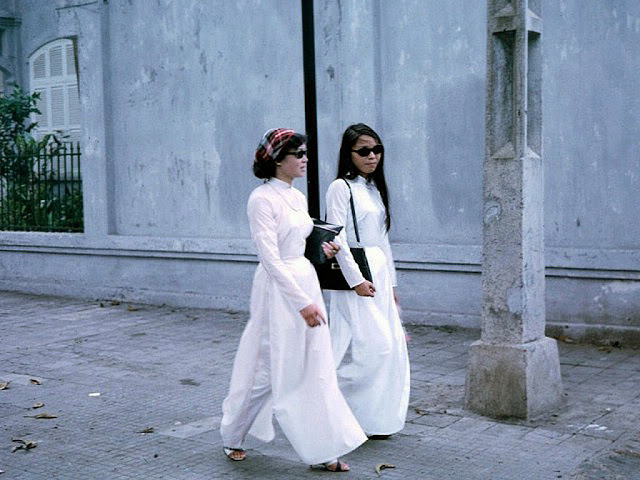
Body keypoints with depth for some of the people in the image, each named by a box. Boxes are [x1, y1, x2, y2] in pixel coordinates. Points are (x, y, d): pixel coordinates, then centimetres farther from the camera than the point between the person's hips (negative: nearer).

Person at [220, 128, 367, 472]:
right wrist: (303, 302, -22)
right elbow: (270, 257, -19)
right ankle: (233, 437, 24)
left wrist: (322, 250, 0)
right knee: (270, 369, 3)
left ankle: (321, 450, 19)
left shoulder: (298, 197, 11)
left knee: (315, 369, 9)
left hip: (306, 281, 8)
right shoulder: (262, 199, -14)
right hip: (278, 289, -8)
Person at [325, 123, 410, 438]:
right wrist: (355, 279, -19)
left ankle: (377, 420, 14)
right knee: (376, 344, -14)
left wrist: (391, 283, 19)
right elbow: (338, 238, -14)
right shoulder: (341, 187, -6)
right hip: (355, 274, -8)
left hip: (379, 274, 8)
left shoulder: (375, 188, 18)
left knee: (391, 347, 5)